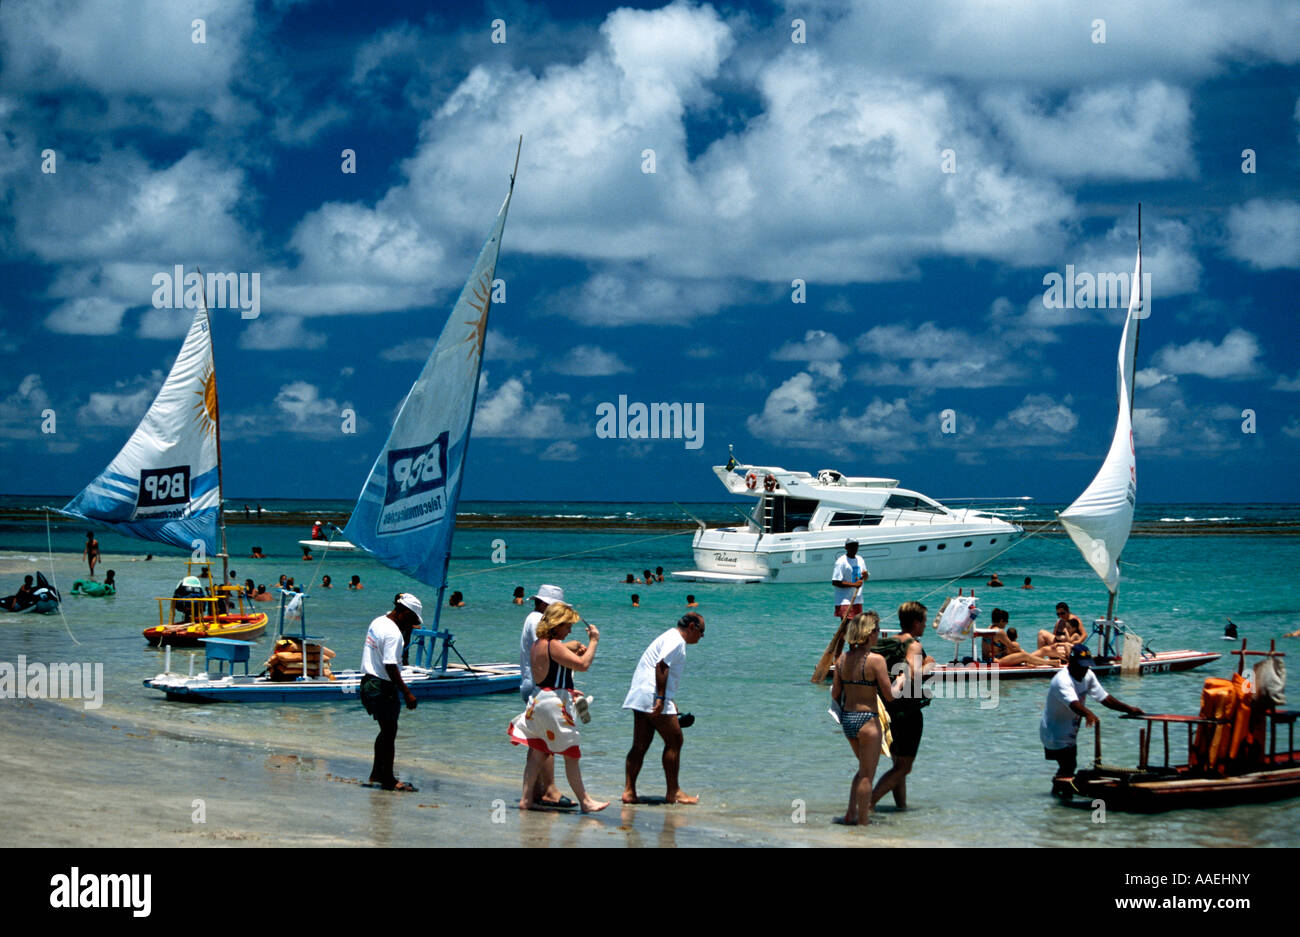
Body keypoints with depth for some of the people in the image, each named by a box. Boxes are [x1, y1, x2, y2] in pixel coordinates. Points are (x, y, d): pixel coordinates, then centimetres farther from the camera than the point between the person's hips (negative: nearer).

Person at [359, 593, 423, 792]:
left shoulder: (377, 622, 10)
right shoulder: (393, 633, -21)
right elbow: (390, 667, -24)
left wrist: (407, 631, 11)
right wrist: (407, 693, -20)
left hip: (369, 681, 10)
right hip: (383, 687, -10)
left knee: (386, 730, 20)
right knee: (390, 732, 0)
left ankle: (377, 773, 28)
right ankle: (388, 780, 7)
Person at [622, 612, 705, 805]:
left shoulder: (670, 637, 24)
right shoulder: (676, 641, -8)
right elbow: (661, 665, -20)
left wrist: (670, 702, 32)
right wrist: (661, 698, -24)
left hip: (640, 697, 10)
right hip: (653, 696, -10)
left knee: (640, 745, 8)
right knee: (674, 741, -3)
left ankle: (629, 791, 4)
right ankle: (673, 792, 1)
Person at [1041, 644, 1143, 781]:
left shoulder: (1088, 676, -2)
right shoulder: (1062, 680, -29)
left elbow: (1104, 698, 1)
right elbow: (1073, 703, -46)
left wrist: (1128, 709, -6)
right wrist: (1088, 714, -65)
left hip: (1070, 732, 9)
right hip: (1054, 733, -9)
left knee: (1069, 767, 19)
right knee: (1067, 767, -14)